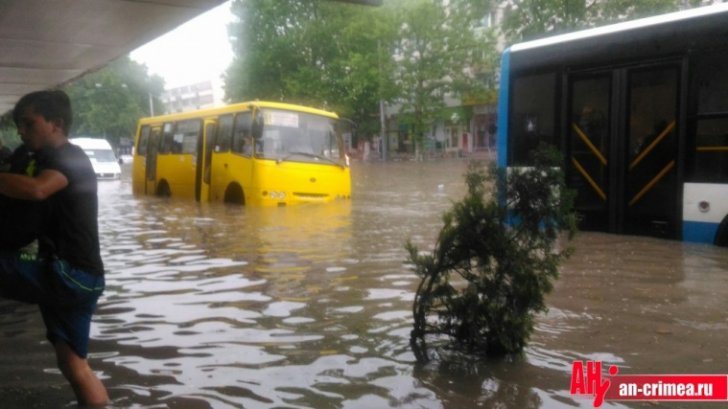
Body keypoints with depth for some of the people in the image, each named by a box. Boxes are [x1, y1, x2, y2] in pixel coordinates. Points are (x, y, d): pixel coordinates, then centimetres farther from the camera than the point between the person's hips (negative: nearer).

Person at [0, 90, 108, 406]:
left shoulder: (70, 158, -12)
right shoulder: (51, 161, 20)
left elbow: (36, 190, -33)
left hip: (70, 275, -10)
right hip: (76, 278, 10)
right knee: (73, 364, 15)